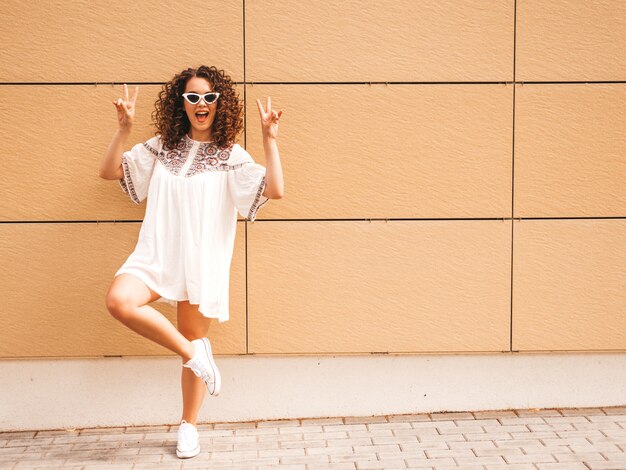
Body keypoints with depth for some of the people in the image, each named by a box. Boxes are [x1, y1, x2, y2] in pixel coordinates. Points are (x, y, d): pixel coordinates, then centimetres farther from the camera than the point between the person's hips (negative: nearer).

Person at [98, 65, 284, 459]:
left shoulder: (231, 156, 0)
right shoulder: (162, 147, 8)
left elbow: (275, 190, -13)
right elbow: (109, 172, 7)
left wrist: (270, 138, -17)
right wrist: (125, 129, -5)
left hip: (202, 262, -1)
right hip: (157, 254, 2)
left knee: (194, 339, 7)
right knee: (119, 300, -27)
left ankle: (189, 426, 26)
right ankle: (193, 352, -9)